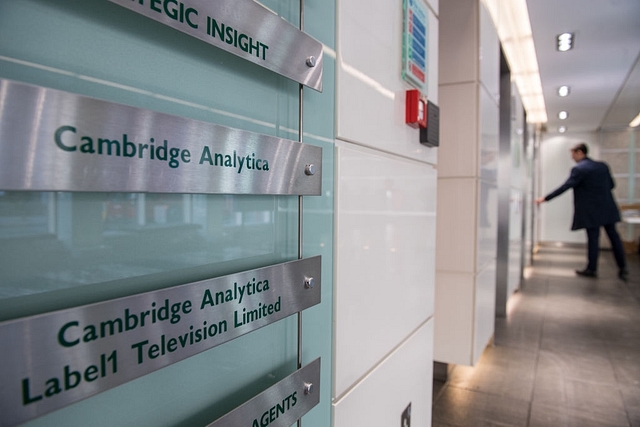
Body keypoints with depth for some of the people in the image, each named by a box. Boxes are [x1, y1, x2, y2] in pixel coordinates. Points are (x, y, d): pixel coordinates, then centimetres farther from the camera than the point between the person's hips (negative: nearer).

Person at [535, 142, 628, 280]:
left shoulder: (579, 169, -13)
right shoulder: (602, 165, 9)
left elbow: (565, 187, -19)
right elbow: (611, 185, 13)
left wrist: (545, 198, -18)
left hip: (592, 211, -6)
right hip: (608, 208, 6)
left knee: (593, 238, 1)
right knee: (613, 236, 12)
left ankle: (592, 269, 11)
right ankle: (623, 268, 17)